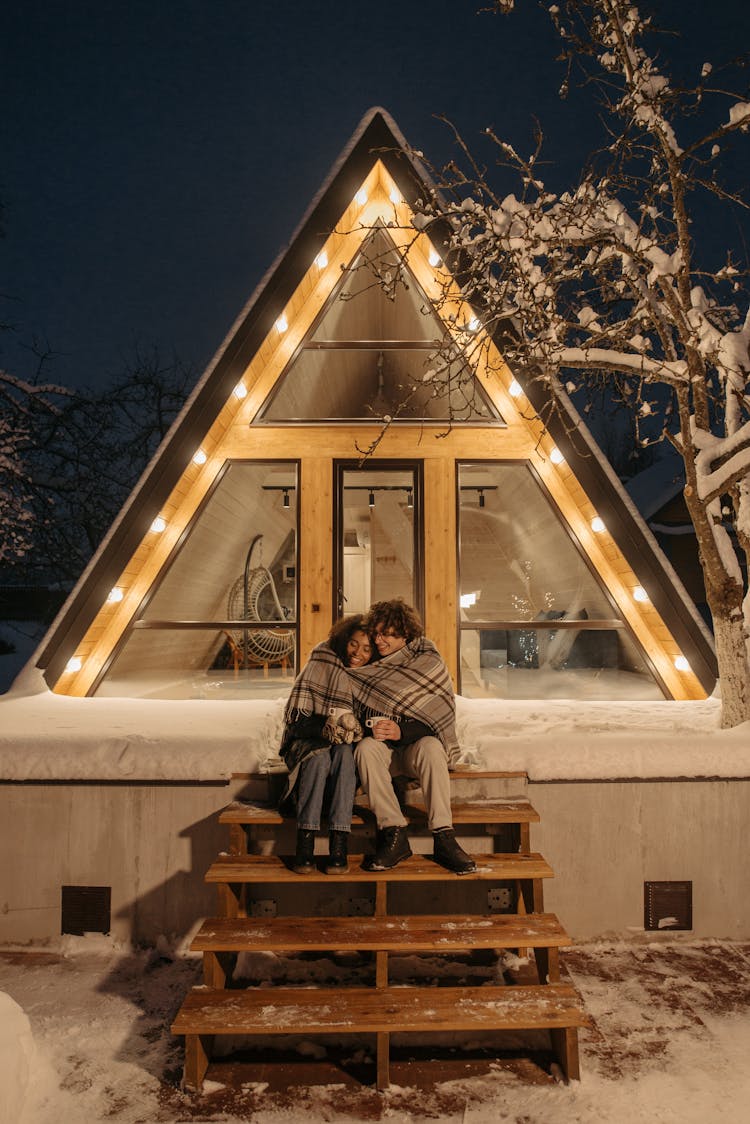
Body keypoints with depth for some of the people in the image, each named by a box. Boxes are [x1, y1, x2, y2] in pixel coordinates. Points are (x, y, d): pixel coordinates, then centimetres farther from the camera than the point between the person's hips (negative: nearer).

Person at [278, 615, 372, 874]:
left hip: (347, 751, 1)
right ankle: (304, 842, -34)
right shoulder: (321, 664, -7)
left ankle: (339, 843, -38)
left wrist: (356, 730, -19)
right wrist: (326, 728, -26)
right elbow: (295, 717, -11)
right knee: (319, 757, -34)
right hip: (307, 745, -1)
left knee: (344, 753, -33)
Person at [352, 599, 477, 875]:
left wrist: (402, 732, -23)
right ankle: (394, 836, -32)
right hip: (383, 749, 2)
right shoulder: (369, 668, 8)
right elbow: (357, 713, 7)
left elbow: (441, 717, -9)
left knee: (430, 747, -35)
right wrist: (371, 728, -16)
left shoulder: (429, 662, -1)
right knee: (365, 748, -31)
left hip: (419, 742, -2)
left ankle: (443, 838, -34)